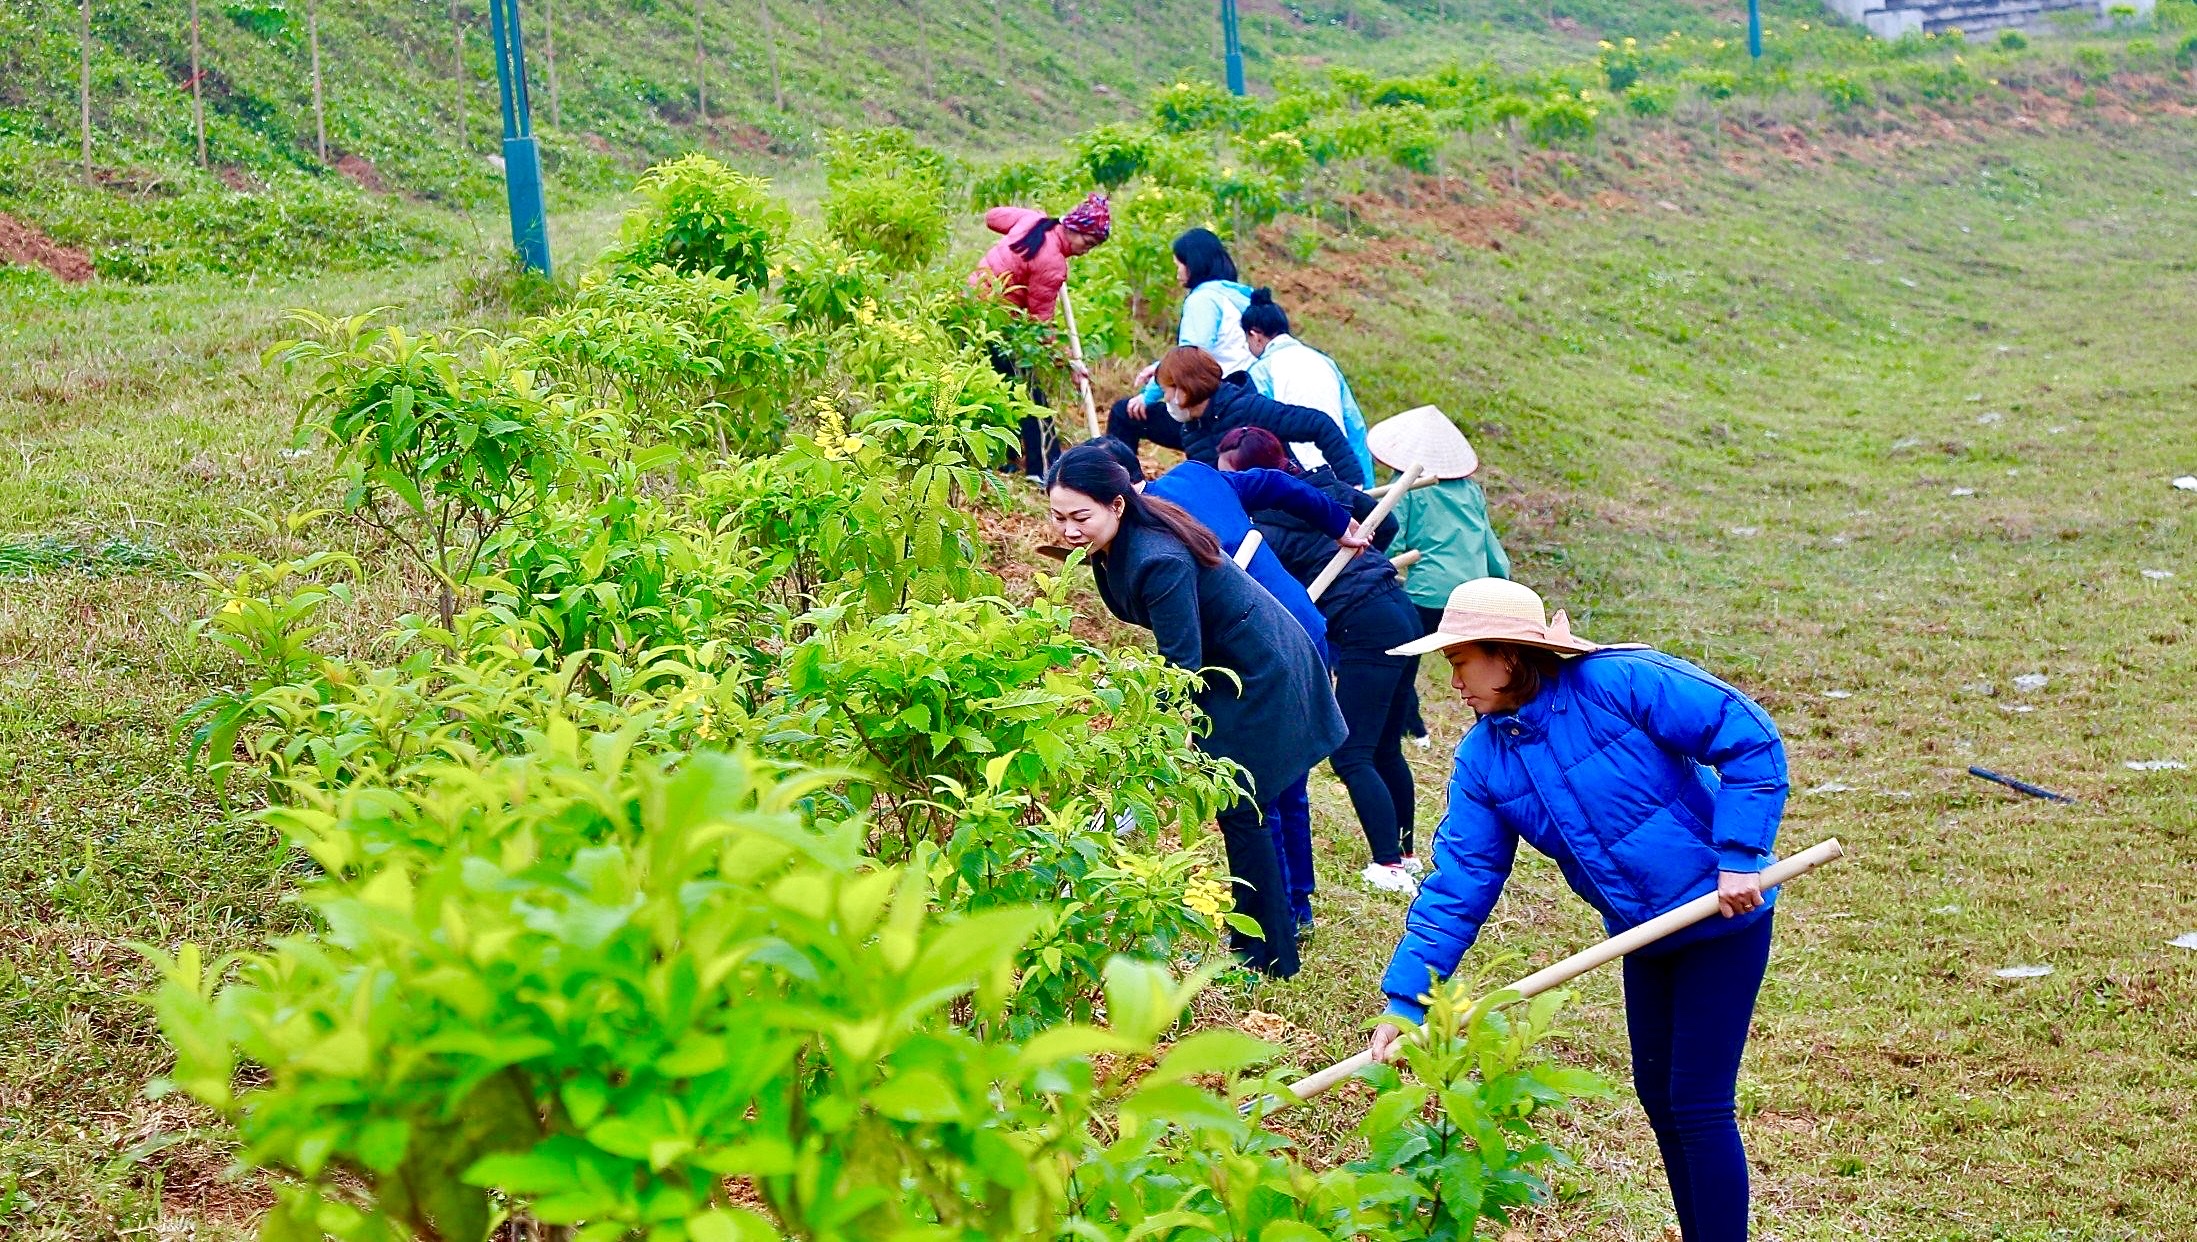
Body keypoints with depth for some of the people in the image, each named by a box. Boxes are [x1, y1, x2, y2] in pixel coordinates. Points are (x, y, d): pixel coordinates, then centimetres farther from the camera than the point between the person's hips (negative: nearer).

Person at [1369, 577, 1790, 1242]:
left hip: (1725, 914, -7)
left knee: (1697, 1106, -5)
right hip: (1643, 935, 7)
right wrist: (1405, 999, -11)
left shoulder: (1620, 681, -21)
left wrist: (1740, 856, -25)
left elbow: (1751, 738, -20)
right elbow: (1459, 883, -3)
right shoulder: (1482, 758, -1)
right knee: (1658, 1099, 15)